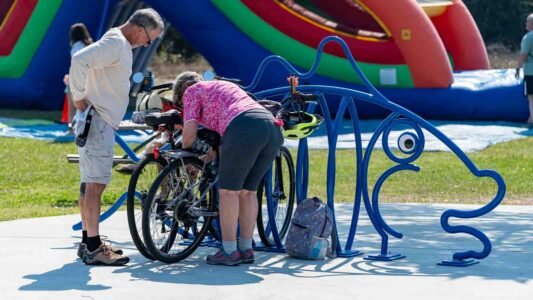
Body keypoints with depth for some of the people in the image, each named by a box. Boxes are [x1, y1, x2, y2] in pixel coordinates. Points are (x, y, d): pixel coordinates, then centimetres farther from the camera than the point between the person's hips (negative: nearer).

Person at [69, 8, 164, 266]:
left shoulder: (120, 44, 17)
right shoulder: (116, 43, -15)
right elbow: (79, 60, -28)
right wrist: (79, 98, -22)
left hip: (100, 122, 11)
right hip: (97, 122, -11)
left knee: (90, 183, 15)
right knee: (96, 184, -11)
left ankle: (89, 242, 22)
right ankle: (93, 249, -13)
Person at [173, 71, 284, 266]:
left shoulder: (192, 91, 19)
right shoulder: (225, 86, 41)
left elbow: (189, 133, 10)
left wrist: (185, 152, 28)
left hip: (244, 127, -7)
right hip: (272, 126, 7)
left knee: (228, 190, 2)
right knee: (248, 191, 15)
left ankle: (229, 252, 2)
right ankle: (246, 250, 17)